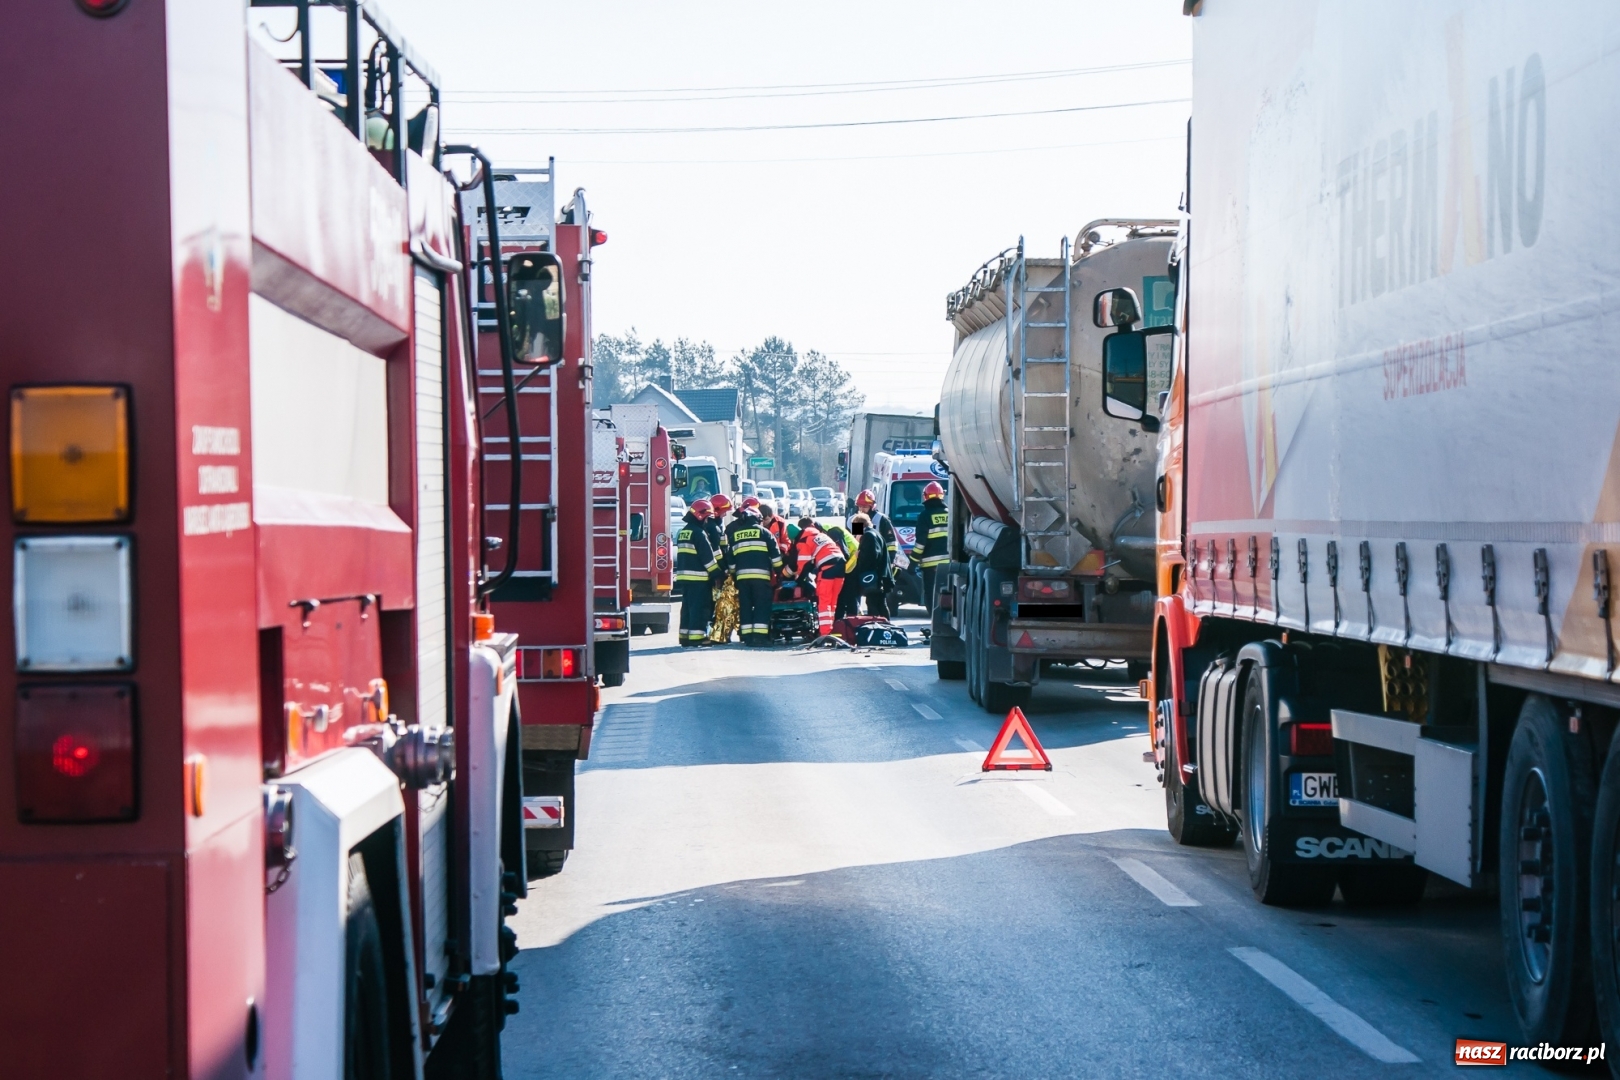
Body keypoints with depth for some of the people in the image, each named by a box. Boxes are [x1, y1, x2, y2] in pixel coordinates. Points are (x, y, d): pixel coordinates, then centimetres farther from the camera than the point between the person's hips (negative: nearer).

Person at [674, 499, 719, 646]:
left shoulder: (683, 531, 17)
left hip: (684, 575, 9)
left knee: (687, 607, 12)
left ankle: (684, 637, 12)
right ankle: (697, 636, -10)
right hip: (698, 576, -9)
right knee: (700, 607, -7)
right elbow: (708, 556, -15)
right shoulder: (699, 533, -12)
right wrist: (717, 573, -10)